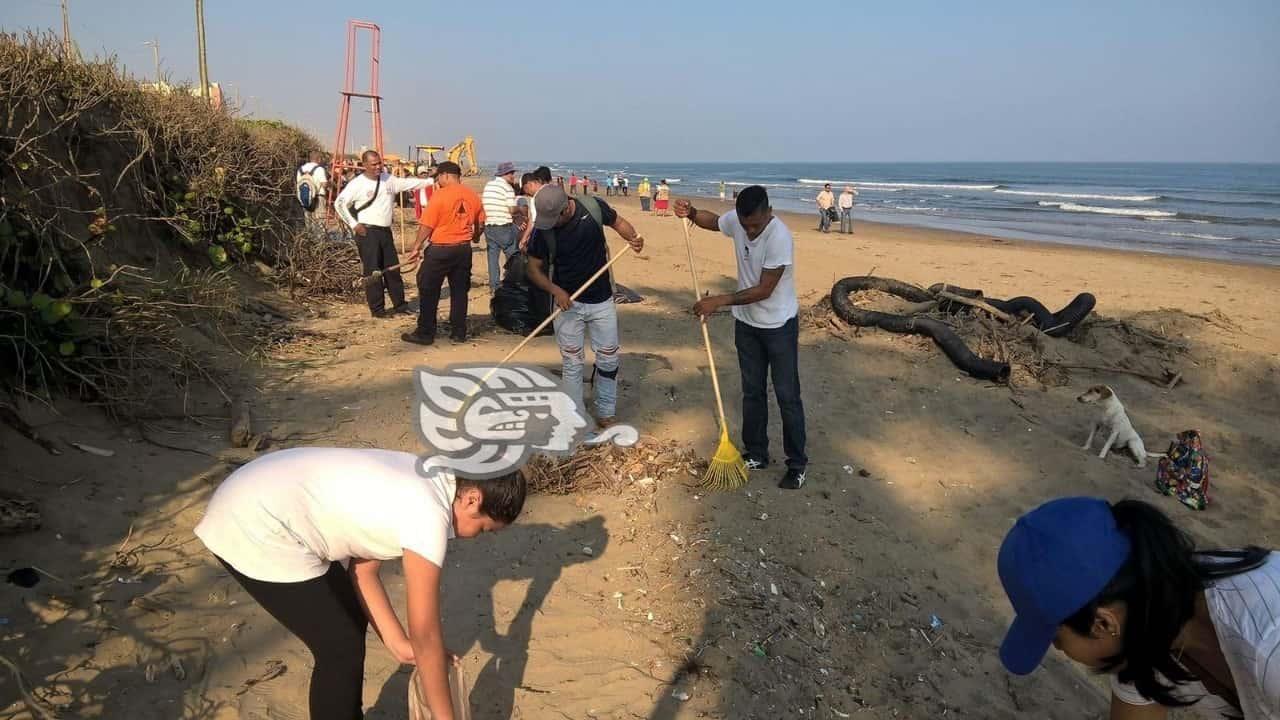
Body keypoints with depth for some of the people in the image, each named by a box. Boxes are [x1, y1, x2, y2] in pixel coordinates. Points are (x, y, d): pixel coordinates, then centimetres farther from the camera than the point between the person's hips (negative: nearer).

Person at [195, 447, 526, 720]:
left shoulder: (419, 483, 7)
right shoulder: (428, 515, -20)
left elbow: (362, 566, 15)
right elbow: (426, 636, -12)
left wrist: (399, 644, 18)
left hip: (259, 506, 10)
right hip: (253, 530, -10)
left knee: (351, 621, 18)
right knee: (341, 649, -1)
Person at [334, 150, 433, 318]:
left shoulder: (388, 179, 9)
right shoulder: (357, 183, -6)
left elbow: (408, 183, 9)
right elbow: (339, 203, -4)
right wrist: (353, 224, -8)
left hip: (385, 231, 6)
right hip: (367, 232, -6)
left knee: (392, 268, 11)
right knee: (373, 270, -4)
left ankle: (399, 304, 21)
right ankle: (377, 309, 4)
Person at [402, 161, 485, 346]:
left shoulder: (440, 195, -12)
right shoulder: (472, 195, 3)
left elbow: (426, 226, -12)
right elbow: (480, 224, 12)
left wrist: (417, 247, -3)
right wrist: (475, 237, 32)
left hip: (440, 249, -5)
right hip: (464, 249, 5)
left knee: (429, 292, 5)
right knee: (459, 291, 12)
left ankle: (425, 333, 8)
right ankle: (459, 332, 15)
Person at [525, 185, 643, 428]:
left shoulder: (594, 207, -15)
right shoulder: (542, 230, -16)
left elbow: (618, 222, 5)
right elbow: (534, 269, -5)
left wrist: (633, 237, -16)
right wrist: (555, 290, -21)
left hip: (602, 300, 2)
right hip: (567, 302, -1)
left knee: (608, 360, 8)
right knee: (572, 363, 5)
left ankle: (606, 414, 24)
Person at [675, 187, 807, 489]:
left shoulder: (779, 238, -29)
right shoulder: (737, 220, -9)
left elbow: (764, 290, -27)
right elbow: (713, 220, 14)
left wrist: (719, 301, -26)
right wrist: (690, 213, -6)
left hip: (779, 326, -6)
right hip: (746, 323, 6)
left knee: (787, 396, 2)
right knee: (752, 391, 15)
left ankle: (797, 464, 15)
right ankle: (756, 454, 29)